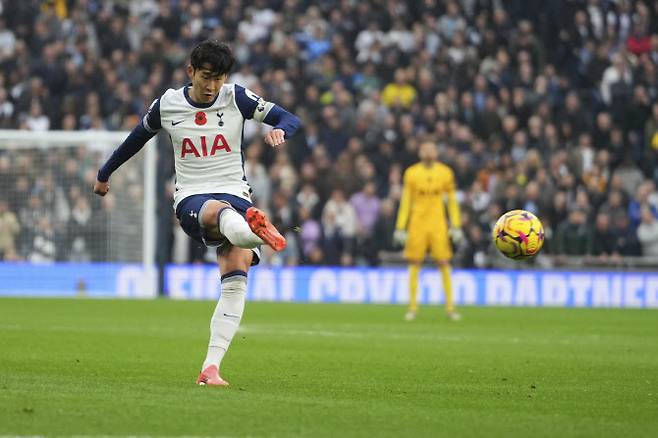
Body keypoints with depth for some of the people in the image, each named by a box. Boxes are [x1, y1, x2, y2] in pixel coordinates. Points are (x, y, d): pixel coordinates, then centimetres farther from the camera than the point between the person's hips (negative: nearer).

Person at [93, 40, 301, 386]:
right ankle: (254, 231, -80)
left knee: (235, 280, -19)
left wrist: (279, 131, -23)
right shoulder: (167, 105, 7)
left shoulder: (237, 98, 4)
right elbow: (136, 139, 25)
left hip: (235, 194, 2)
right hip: (191, 199, -2)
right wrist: (105, 174, 38)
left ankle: (211, 367, -21)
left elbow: (290, 119, 3)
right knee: (219, 211, -41)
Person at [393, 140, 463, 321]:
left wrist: (456, 226, 5)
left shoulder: (445, 173, 4)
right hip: (417, 223, 0)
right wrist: (400, 227, 1)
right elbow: (405, 202, 5)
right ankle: (412, 307, 8)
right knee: (414, 264, 0)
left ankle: (450, 306, 1)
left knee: (444, 263, -5)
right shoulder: (411, 173, 1)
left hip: (438, 223, 0)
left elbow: (452, 201, 10)